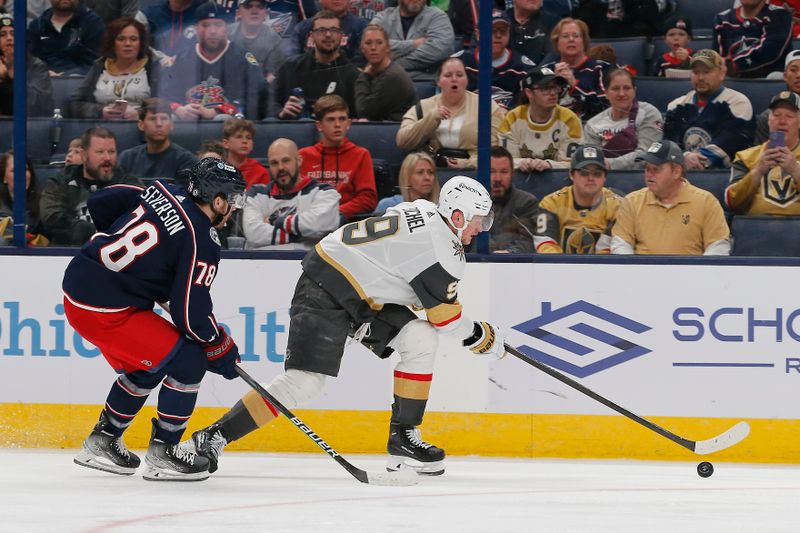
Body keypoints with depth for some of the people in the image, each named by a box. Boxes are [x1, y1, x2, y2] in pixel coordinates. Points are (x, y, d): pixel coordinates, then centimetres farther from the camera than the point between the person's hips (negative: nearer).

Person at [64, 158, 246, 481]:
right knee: (189, 360, -3)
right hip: (105, 311, -9)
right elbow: (190, 312, -15)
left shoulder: (162, 193, 7)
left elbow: (100, 203, 15)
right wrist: (221, 348, 1)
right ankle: (162, 453, 5)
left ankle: (101, 442, 37)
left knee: (144, 366, 27)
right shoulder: (202, 242, -14)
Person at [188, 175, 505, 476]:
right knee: (304, 381, -18)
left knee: (420, 340, -1)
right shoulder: (439, 248, -20)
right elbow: (446, 316, -12)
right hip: (324, 292, -10)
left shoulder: (425, 212, 8)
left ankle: (403, 436, 4)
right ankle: (213, 437, -14)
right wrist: (482, 336, 4)